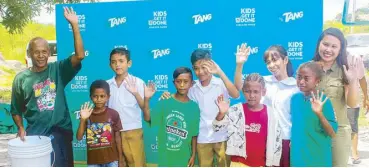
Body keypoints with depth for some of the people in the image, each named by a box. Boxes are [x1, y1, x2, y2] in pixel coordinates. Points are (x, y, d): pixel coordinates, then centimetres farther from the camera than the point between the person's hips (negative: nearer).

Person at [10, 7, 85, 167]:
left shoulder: (58, 70, -1)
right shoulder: (21, 78, 0)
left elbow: (79, 55, -16)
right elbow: (16, 110, 8)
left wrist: (74, 25, -21)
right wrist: (21, 128, -9)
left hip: (60, 133, 0)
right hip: (35, 135, 0)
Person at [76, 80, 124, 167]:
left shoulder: (113, 114, -7)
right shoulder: (88, 115, -4)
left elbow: (117, 137, -1)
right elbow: (79, 137, -9)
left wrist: (120, 159, 1)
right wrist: (83, 119, -22)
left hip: (111, 159, -1)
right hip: (93, 160, 1)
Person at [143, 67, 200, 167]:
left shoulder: (194, 107, -4)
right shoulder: (165, 102, -9)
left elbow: (194, 134, 1)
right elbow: (147, 118, -19)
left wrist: (193, 155, 1)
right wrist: (146, 99, -32)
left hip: (183, 156, 1)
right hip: (165, 155, -1)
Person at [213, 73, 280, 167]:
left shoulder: (271, 114, -3)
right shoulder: (236, 110, -6)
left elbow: (276, 140, 3)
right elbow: (217, 128, -11)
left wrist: (273, 164, 4)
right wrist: (222, 113, -31)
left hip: (260, 164, 1)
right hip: (239, 163, -1)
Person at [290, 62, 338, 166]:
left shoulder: (322, 101, -14)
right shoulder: (295, 98, 1)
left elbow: (332, 133, -17)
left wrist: (319, 113, -30)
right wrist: (293, 142, 5)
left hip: (318, 159, -4)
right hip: (298, 158, 5)